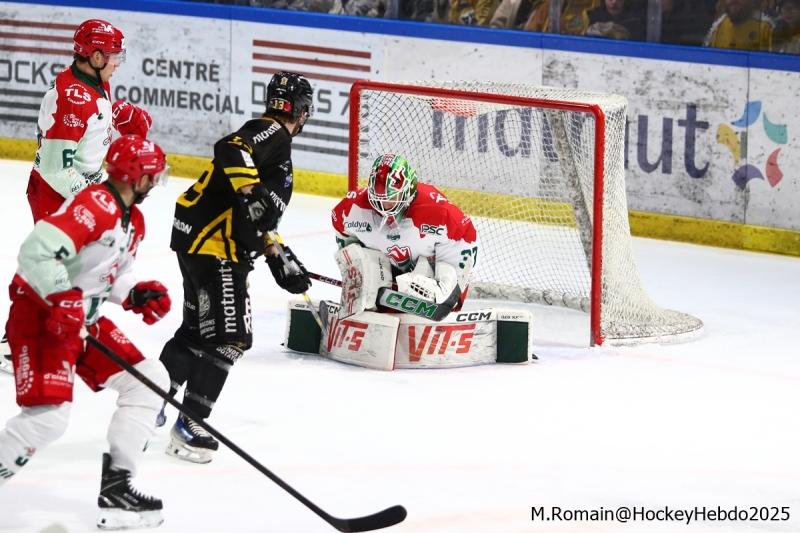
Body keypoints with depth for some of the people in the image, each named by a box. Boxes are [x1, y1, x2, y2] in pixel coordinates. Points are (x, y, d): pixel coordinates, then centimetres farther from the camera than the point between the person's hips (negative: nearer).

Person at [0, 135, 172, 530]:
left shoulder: (132, 220, 12)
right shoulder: (95, 206, -21)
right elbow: (36, 251, -30)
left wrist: (136, 295, 4)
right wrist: (64, 301, -32)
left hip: (84, 319, 10)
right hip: (40, 315, -10)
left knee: (150, 381, 7)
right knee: (47, 416, -22)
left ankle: (115, 489, 10)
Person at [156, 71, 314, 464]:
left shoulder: (276, 145, 21)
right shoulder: (273, 134, -9)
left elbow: (257, 219, 24)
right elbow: (230, 149, -30)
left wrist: (280, 262, 21)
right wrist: (252, 192, -37)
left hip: (195, 238, 11)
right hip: (213, 244, -11)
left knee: (197, 329, 22)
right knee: (228, 338, -9)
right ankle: (189, 428, -8)